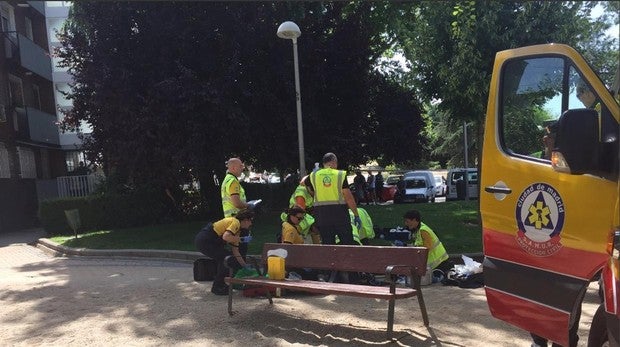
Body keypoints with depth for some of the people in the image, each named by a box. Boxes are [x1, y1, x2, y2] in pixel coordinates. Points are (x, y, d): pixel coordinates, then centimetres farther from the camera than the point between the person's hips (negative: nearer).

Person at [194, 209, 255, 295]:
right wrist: (242, 239, -17)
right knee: (227, 258, -9)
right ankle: (217, 288, 1)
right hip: (204, 241, -10)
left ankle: (221, 284, 27)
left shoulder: (237, 230, 18)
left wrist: (245, 265, 21)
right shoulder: (235, 222, -11)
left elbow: (235, 251, 20)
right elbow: (226, 237, -30)